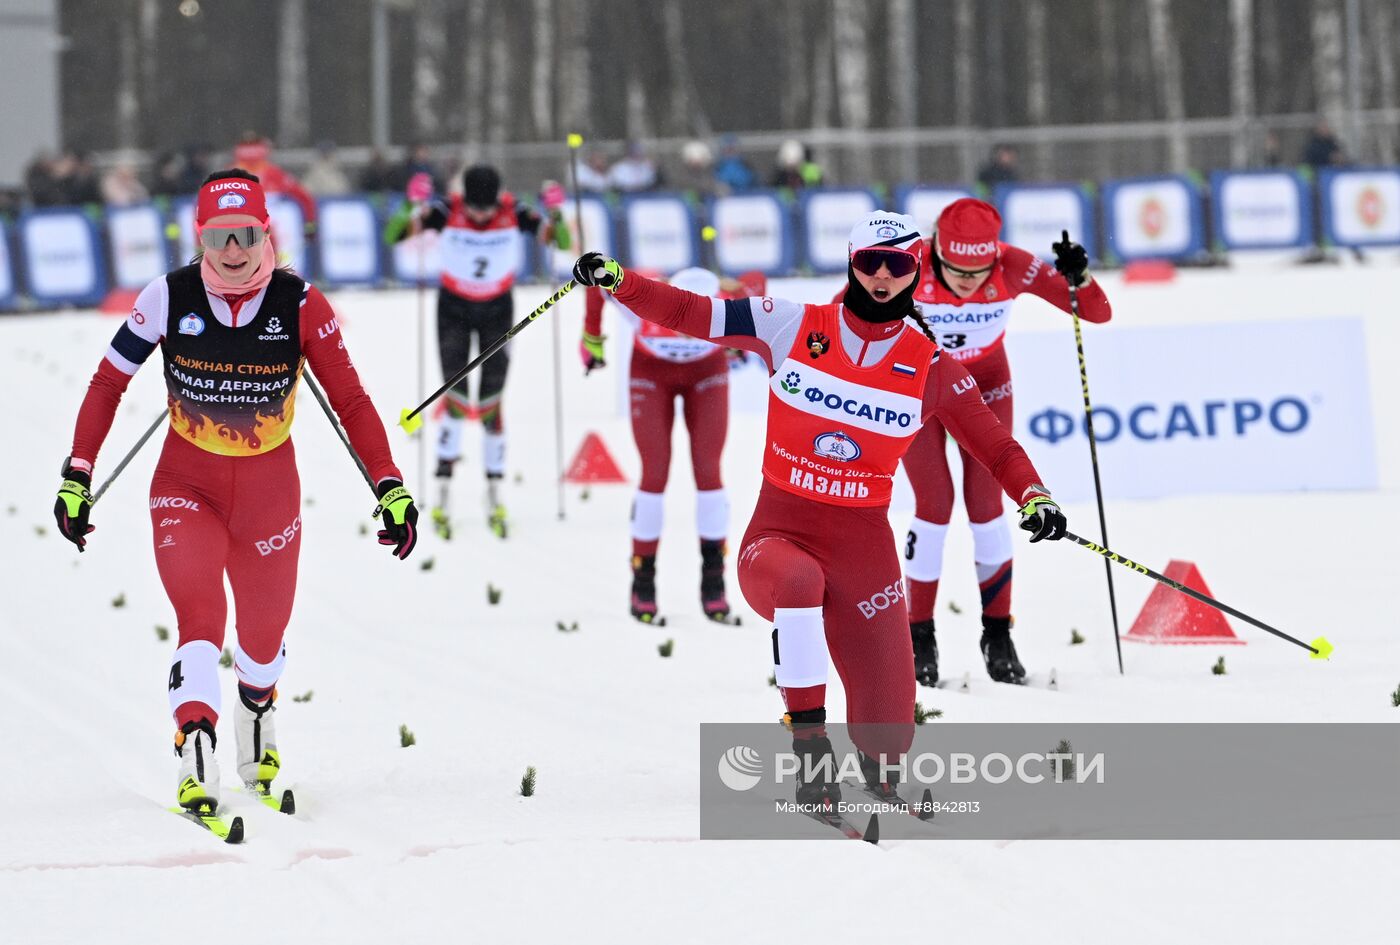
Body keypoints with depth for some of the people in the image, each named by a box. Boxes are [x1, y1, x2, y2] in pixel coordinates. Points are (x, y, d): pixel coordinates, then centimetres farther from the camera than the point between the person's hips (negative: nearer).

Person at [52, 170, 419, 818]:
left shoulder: (300, 306, -15)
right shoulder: (169, 299, -14)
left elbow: (349, 399, -9)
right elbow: (109, 383, -4)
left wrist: (390, 487, -15)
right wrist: (77, 476, -9)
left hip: (269, 488, 1)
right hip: (186, 485, -1)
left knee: (263, 638, 13)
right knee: (200, 619, -23)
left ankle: (257, 728, 45)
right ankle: (195, 762, -30)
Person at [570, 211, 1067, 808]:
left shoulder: (931, 367, 0)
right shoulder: (792, 328, -1)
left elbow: (994, 445, 4)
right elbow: (689, 313, 2)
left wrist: (1034, 496, -14)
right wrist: (616, 281, -10)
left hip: (863, 545, 1)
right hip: (780, 533, -1)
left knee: (889, 734, -4)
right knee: (799, 583, -41)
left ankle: (879, 777, 36)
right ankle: (809, 747, -28)